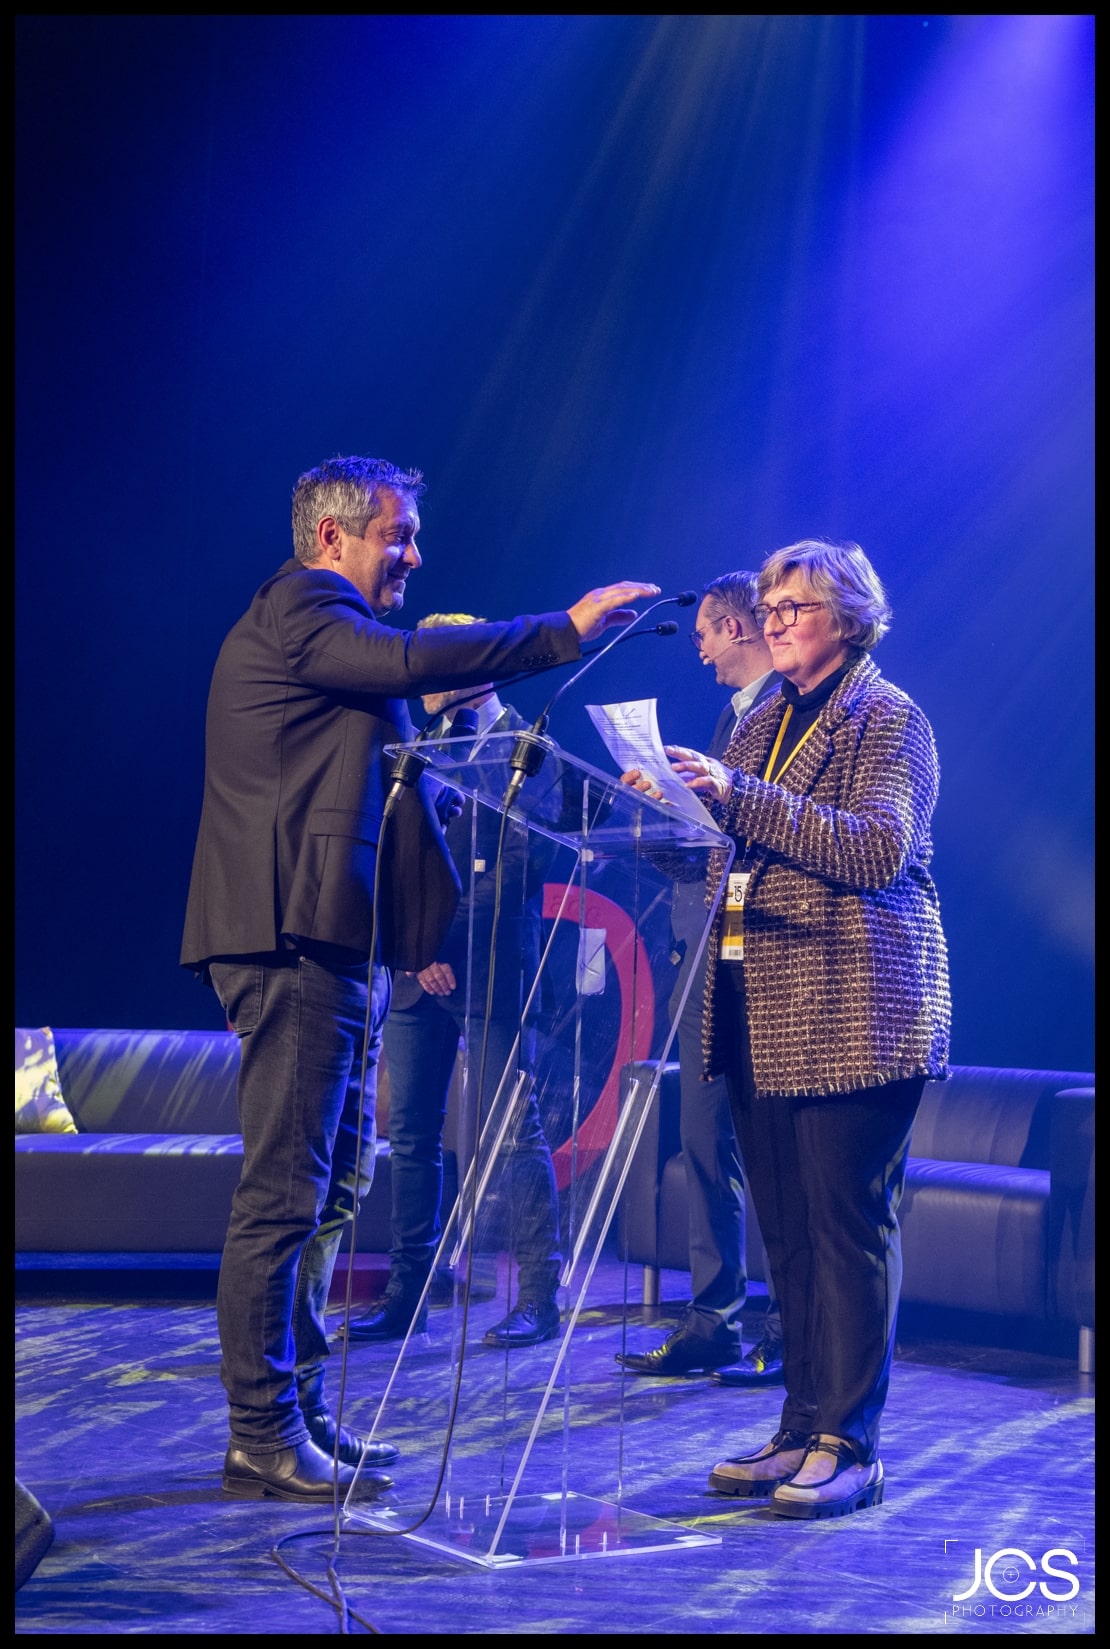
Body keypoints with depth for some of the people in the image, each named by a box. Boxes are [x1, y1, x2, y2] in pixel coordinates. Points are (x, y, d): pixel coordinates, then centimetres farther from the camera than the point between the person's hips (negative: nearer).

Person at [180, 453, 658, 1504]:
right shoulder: (300, 611, -6)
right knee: (284, 1194, -9)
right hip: (295, 941, -11)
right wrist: (566, 629, -22)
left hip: (335, 944, 11)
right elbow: (410, 662, -25)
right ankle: (263, 1439, -6)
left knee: (333, 1182, 13)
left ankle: (301, 1415, 19)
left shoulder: (315, 622, 26)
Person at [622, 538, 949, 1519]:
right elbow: (726, 857, 20)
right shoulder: (765, 723, 20)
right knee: (786, 1233, 8)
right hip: (761, 1013, 8)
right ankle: (804, 1428, 15)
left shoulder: (888, 717, -3)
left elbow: (876, 849, -18)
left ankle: (849, 1442, -5)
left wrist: (738, 797, -23)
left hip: (852, 1013, -8)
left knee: (847, 1225, -8)